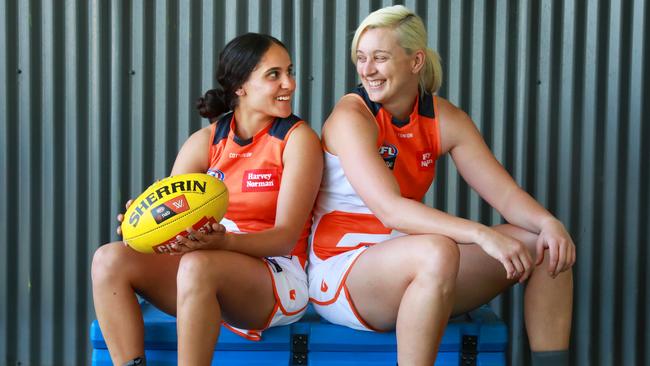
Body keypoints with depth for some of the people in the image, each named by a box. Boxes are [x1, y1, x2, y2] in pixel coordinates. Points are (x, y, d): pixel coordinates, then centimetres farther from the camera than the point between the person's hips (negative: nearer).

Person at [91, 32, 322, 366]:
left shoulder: (298, 138, -4)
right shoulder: (205, 141, 8)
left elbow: (286, 236, -11)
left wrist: (224, 241, -30)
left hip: (276, 273, -5)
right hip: (212, 265, 5)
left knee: (197, 266, -36)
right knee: (110, 259, -15)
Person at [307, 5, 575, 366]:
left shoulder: (445, 118, 2)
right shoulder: (351, 117, -16)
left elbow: (503, 190, -2)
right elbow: (390, 210, -29)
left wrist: (547, 222, -24)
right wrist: (480, 234, -38)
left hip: (411, 263, 6)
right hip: (341, 267, -6)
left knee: (547, 247, -5)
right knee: (437, 251, -38)